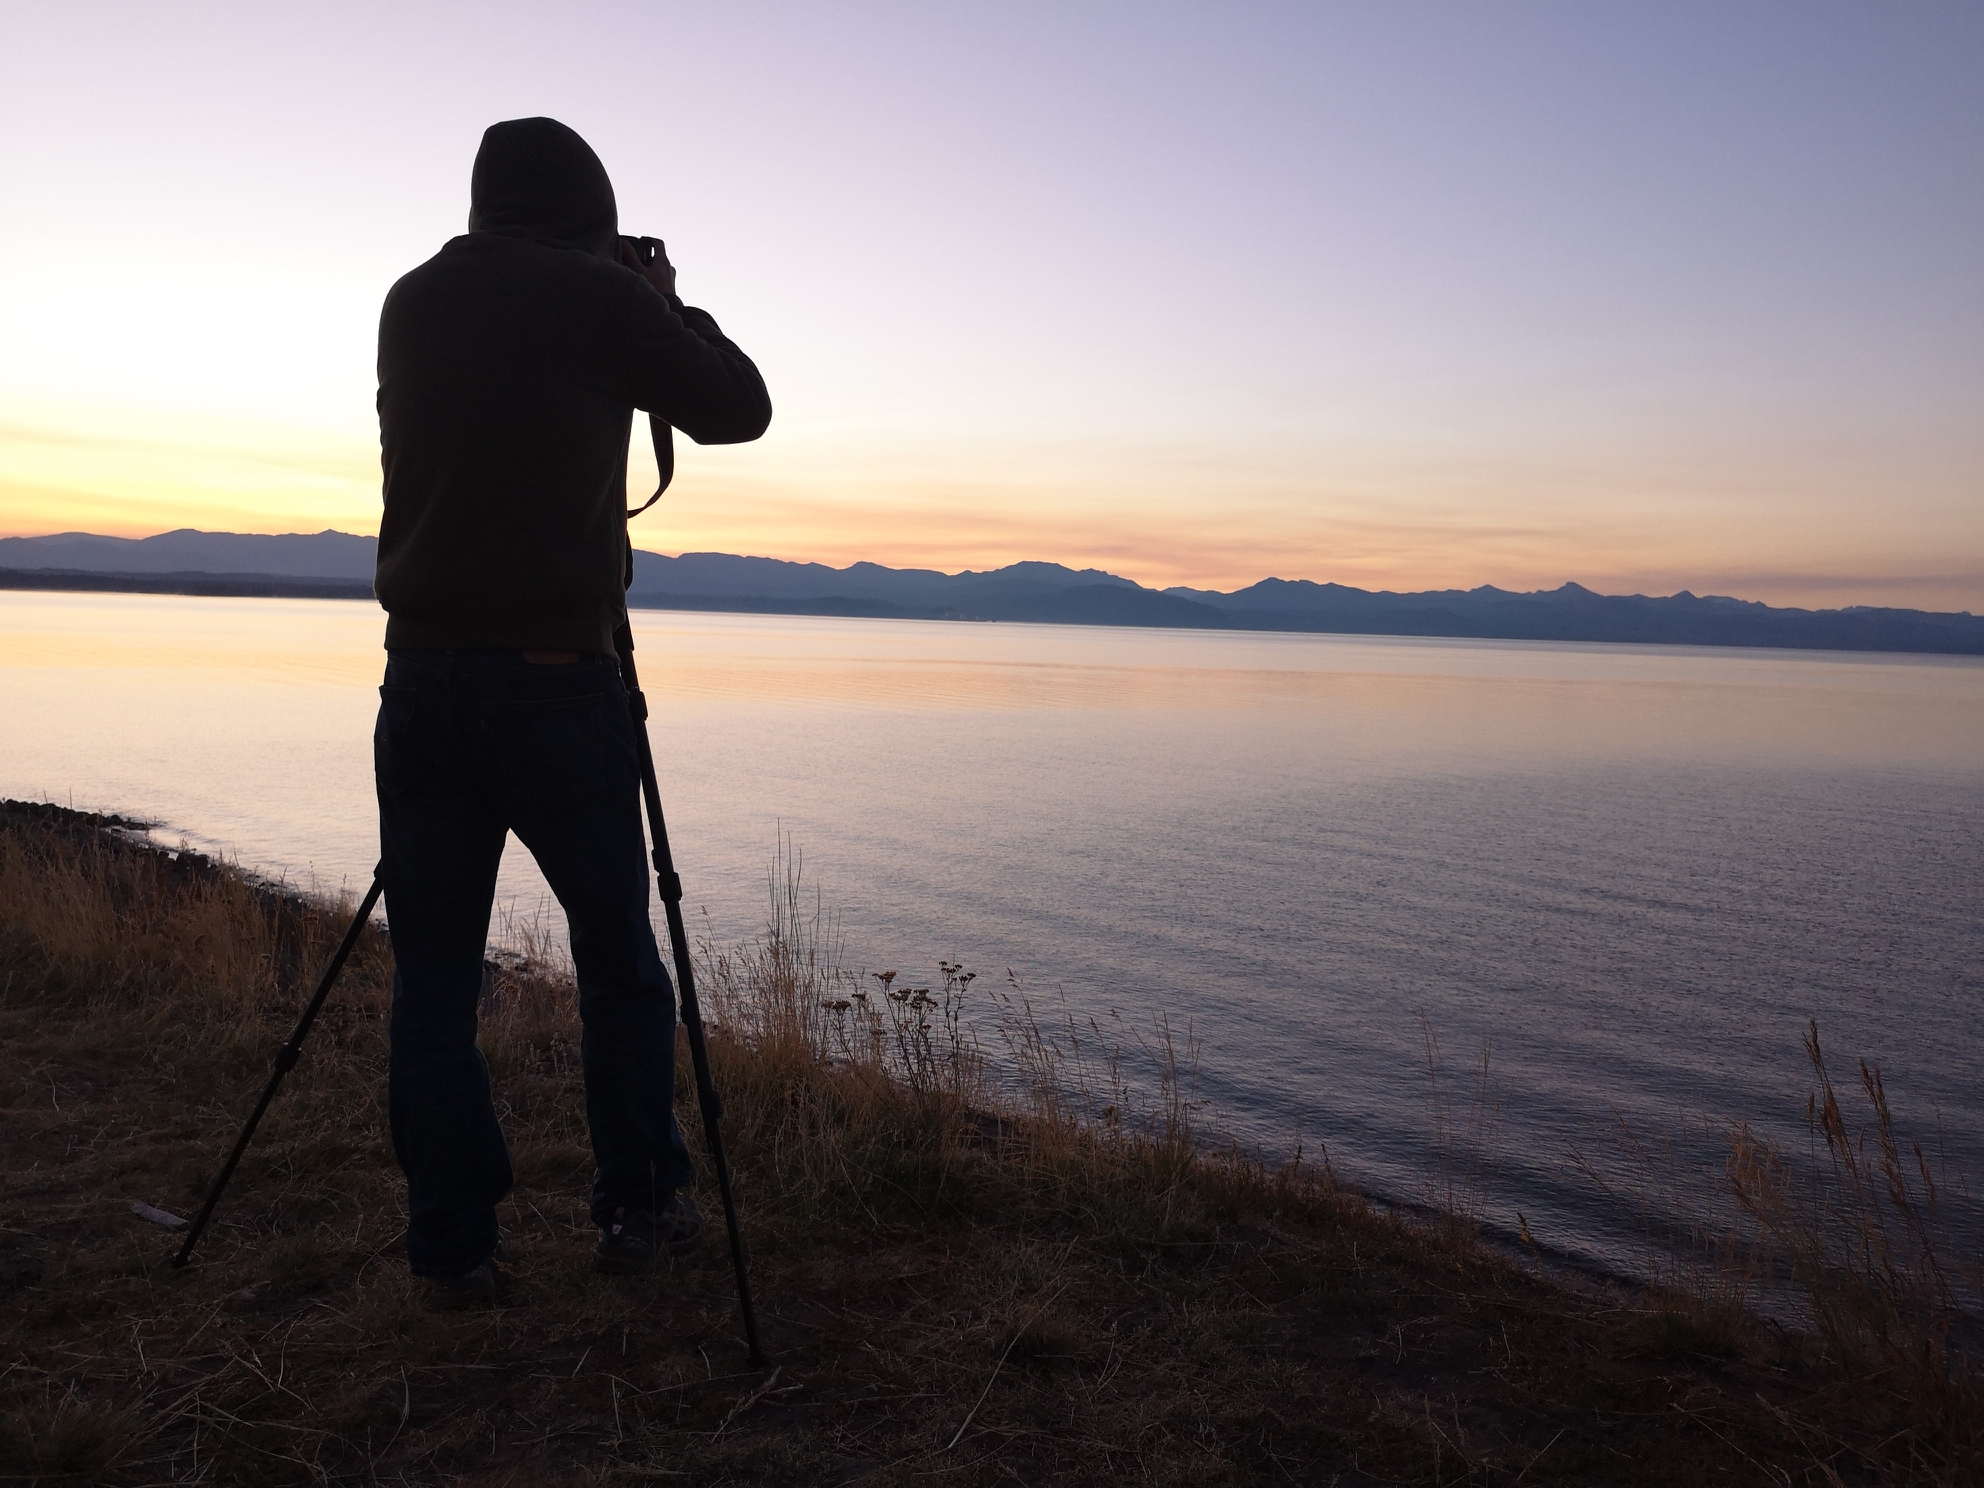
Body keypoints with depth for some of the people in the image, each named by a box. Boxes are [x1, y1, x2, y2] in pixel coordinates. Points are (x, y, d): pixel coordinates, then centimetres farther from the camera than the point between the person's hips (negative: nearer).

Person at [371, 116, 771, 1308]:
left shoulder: (411, 303, 11)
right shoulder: (603, 295, -3)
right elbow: (741, 408, 7)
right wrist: (668, 307, 21)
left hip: (422, 675, 4)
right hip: (556, 678, -4)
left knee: (435, 975, 9)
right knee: (618, 955, 11)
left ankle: (455, 1249, 14)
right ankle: (640, 1208, 20)